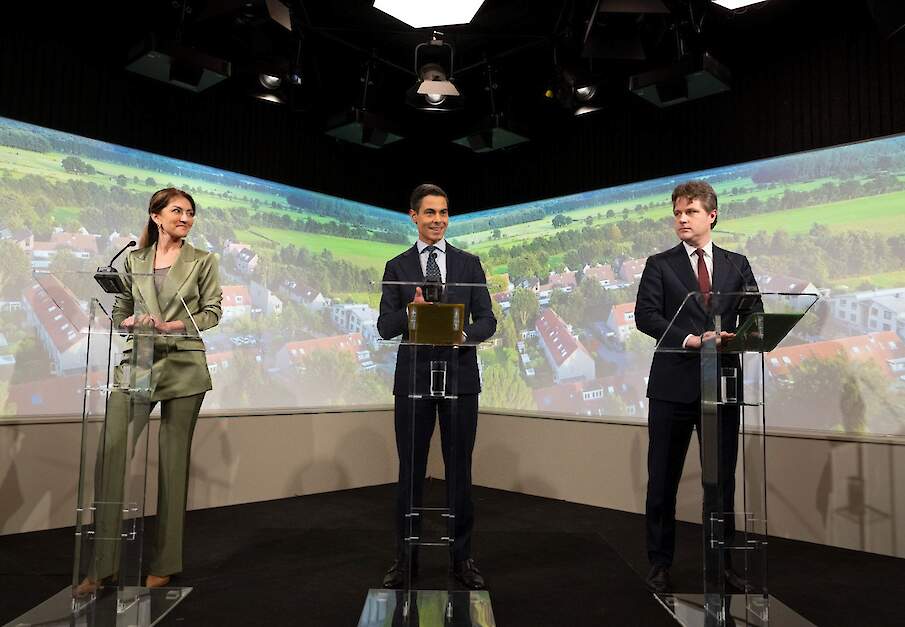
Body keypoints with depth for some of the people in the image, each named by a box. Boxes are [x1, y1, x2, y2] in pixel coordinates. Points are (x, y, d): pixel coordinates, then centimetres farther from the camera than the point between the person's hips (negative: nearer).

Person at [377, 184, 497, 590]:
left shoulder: (469, 264, 8)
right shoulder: (397, 267, 6)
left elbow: (487, 320, 3)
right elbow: (384, 327, -1)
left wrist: (464, 334, -19)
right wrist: (410, 311, -21)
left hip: (459, 376, 1)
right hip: (413, 377, 0)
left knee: (459, 469, 9)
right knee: (410, 470, 7)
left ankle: (462, 557, 23)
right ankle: (405, 557, 21)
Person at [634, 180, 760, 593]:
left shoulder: (737, 264, 12)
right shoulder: (660, 265, 4)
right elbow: (645, 315, -8)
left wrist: (738, 338, -16)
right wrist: (692, 339, -20)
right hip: (674, 384, -2)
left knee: (722, 477, 10)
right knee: (663, 479, 5)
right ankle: (660, 563, 19)